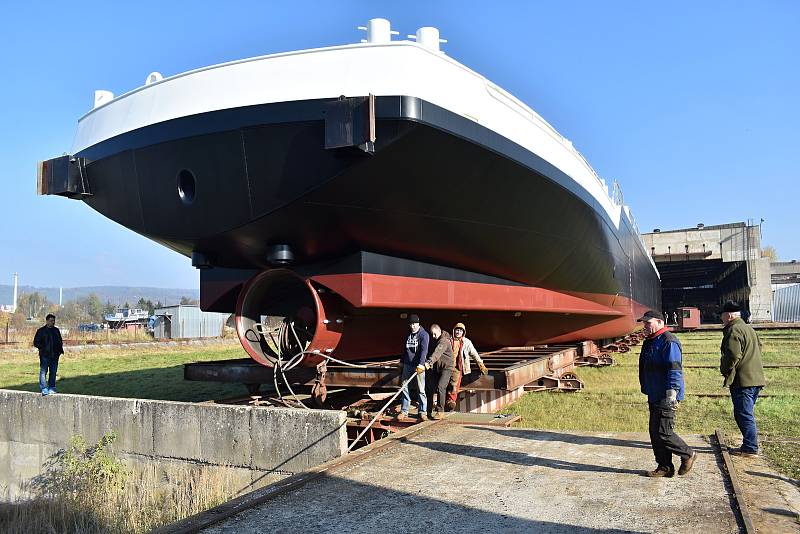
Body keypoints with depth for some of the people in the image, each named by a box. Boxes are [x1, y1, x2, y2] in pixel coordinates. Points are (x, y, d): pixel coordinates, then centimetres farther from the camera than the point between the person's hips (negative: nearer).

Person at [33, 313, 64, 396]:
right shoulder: (41, 331, 0)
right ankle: (44, 389, -5)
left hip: (55, 355, 5)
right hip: (44, 355, -5)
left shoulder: (56, 330, 15)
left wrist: (60, 349, 9)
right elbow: (36, 342, 0)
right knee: (43, 372, -7)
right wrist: (43, 348, -14)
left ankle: (51, 388, 16)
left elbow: (60, 341, 23)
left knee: (53, 372, 8)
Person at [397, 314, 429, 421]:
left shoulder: (423, 334, -6)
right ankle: (404, 411, 10)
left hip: (418, 366, -5)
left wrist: (421, 364, -29)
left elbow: (424, 350, -18)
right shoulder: (408, 335, 14)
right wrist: (402, 362, 22)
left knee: (421, 390, -1)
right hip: (407, 365, 5)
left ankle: (423, 412, 8)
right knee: (404, 388, 3)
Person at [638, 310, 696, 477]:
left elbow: (675, 370, -21)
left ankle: (688, 455, 13)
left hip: (665, 398, -10)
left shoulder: (668, 342, -16)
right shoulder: (650, 342, 16)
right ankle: (664, 467, 19)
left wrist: (671, 395, -24)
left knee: (662, 433, -8)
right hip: (654, 397, 10)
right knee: (655, 433, 11)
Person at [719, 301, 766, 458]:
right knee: (746, 414, 16)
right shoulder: (749, 329, 18)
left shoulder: (733, 330, -14)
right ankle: (749, 445, 22)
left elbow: (733, 356, -22)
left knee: (744, 415, -5)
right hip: (756, 378, 10)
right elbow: (759, 349, 23)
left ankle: (750, 449, -2)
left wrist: (724, 370, -4)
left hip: (742, 380, -10)